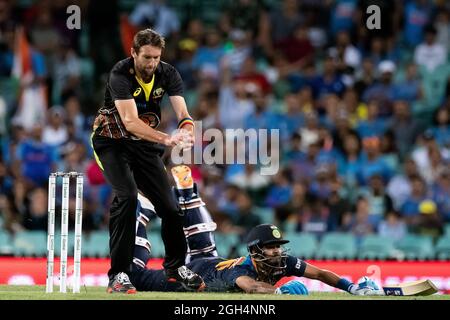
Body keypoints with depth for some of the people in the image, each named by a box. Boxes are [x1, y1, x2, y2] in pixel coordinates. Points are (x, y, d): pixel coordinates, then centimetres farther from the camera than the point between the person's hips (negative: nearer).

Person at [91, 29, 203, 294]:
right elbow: (130, 121, -38)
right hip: (113, 142, -5)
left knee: (169, 206, 4)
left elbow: (182, 112, -21)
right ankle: (118, 275, -23)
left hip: (145, 144, 5)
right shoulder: (120, 75, -27)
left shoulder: (168, 74, -11)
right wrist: (166, 139, -51)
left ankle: (176, 267, 29)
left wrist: (186, 131, -45)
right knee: (127, 196, -26)